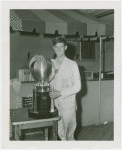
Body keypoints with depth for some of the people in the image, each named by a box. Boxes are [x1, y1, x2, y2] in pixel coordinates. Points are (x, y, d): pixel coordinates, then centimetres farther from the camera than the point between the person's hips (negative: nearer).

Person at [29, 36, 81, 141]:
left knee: (69, 135, 5)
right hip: (54, 104, 3)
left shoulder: (72, 64, -4)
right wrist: (35, 58, -6)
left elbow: (77, 86, -6)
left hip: (68, 104, -3)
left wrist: (60, 93, -16)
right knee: (59, 133, 9)